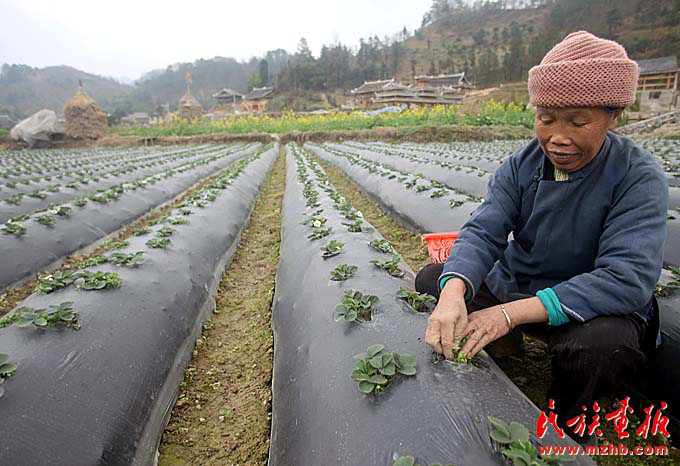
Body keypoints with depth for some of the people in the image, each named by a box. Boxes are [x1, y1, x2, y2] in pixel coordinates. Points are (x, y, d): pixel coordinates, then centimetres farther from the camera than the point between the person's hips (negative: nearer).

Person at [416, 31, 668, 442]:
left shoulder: (639, 177, -18)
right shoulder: (521, 165, -7)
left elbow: (628, 279, -29)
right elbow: (482, 233, -19)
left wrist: (511, 312, -40)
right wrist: (453, 293, -42)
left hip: (594, 305, -3)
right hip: (511, 282, 4)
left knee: (600, 347, -36)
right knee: (430, 280, -7)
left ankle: (562, 428, 0)